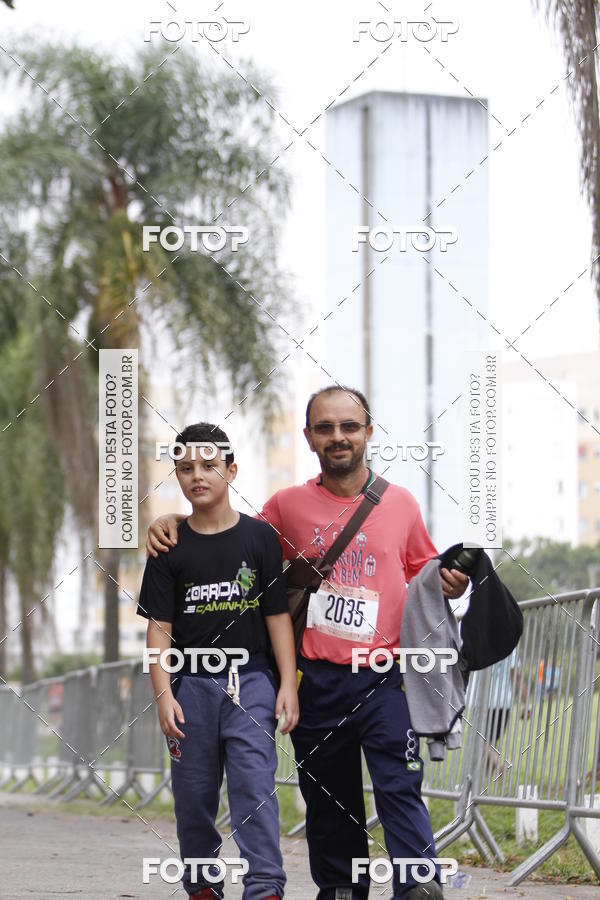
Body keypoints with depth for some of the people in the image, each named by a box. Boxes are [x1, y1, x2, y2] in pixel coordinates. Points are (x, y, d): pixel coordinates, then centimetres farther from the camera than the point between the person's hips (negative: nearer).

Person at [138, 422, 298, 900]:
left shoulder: (259, 537, 3)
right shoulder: (170, 547, 5)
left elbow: (278, 615, 3)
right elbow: (159, 627, 4)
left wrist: (288, 684, -2)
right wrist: (164, 695, -5)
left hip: (250, 679, -2)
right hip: (191, 682, 2)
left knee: (254, 782, -13)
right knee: (194, 792, 6)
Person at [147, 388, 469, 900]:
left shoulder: (401, 504, 8)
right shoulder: (287, 507, 8)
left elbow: (422, 572, 21)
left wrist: (449, 584, -2)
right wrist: (175, 523, 5)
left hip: (384, 678, -2)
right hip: (316, 680, 2)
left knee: (399, 789, -15)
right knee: (328, 800, 8)